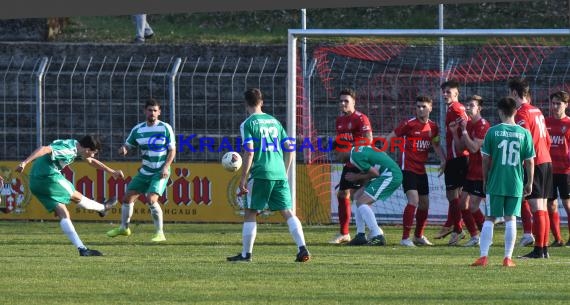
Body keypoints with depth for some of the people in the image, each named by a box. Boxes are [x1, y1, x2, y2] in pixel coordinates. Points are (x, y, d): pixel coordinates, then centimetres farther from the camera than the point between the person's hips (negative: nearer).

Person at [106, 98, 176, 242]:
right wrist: (123, 149, -14)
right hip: (145, 171, 5)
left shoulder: (165, 128, -8)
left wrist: (166, 167, -18)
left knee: (151, 199, -22)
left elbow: (172, 150, -5)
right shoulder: (138, 129, 4)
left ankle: (159, 233, -13)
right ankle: (124, 228, 28)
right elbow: (128, 145, 11)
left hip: (160, 172, -5)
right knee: (128, 197, 7)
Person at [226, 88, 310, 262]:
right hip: (279, 174, 5)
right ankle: (303, 249, -10)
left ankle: (246, 254, 9)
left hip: (261, 174, -5)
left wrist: (243, 179, -9)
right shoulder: (274, 121, 16)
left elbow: (249, 152, -12)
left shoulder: (248, 124, -2)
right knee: (287, 212, 3)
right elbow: (289, 149, 15)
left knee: (250, 213, 6)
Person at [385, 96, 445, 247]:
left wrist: (443, 160, -3)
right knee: (413, 200, -20)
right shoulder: (410, 124, -10)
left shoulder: (433, 127, 6)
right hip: (408, 168, -7)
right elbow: (391, 137, -6)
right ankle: (405, 238, -16)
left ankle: (419, 236, 31)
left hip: (421, 170, 7)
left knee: (424, 203, 12)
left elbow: (436, 145, 14)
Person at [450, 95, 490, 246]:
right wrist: (454, 132, 0)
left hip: (481, 173, -9)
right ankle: (474, 237, 17)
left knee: (473, 206, -12)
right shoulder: (468, 124, 11)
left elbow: (474, 148, -23)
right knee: (462, 204, 8)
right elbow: (460, 148, 12)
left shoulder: (483, 125, -16)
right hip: (471, 171, 9)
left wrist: (464, 131, -20)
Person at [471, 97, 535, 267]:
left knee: (489, 219, 4)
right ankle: (508, 258, 5)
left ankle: (483, 256, -3)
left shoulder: (493, 132, -4)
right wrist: (529, 183, 12)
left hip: (495, 183, -1)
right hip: (516, 184, 1)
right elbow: (530, 162, 1)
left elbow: (486, 159, 0)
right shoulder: (524, 133, -1)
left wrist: (485, 181, 12)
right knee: (510, 219, 7)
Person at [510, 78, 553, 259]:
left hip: (534, 164, -9)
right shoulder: (537, 111, 16)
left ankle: (539, 250, -11)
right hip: (546, 161, 9)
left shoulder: (522, 113, -11)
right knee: (542, 207, 11)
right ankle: (544, 247, 13)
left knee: (536, 207, -9)